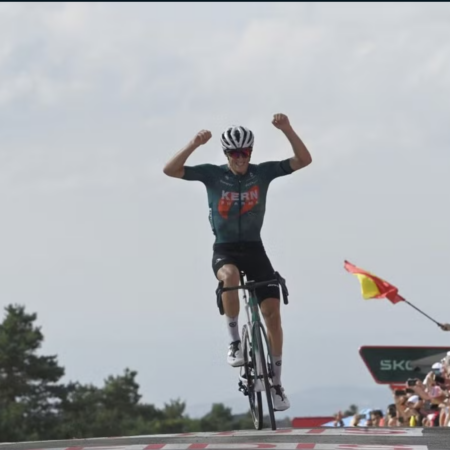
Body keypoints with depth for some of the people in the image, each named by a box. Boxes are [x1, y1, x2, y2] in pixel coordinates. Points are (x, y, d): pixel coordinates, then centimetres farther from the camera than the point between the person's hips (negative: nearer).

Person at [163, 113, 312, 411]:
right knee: (230, 276, -38)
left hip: (254, 248, 2)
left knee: (272, 311, -9)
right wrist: (194, 144, -29)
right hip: (224, 249, -2)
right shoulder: (213, 174, -4)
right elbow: (170, 170, -14)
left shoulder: (263, 172, -1)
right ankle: (235, 341, -19)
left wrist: (287, 130, -22)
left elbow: (304, 160, -8)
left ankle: (277, 383, 2)